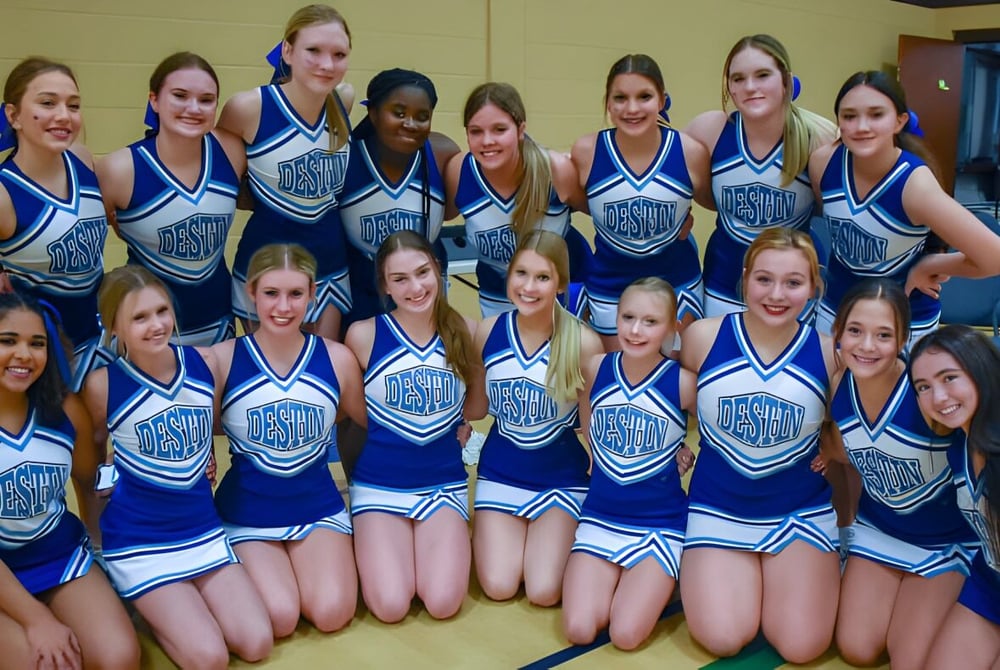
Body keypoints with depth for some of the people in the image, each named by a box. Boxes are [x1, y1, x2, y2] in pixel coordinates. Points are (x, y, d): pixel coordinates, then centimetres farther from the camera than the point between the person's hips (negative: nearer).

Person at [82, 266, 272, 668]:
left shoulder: (204, 362, -6)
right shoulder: (103, 385, -16)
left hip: (204, 530, 4)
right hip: (139, 541, -4)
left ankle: (167, 609, 20)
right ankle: (146, 609, 14)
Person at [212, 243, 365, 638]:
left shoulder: (338, 359, -7)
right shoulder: (223, 359, -13)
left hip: (318, 507, 1)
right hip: (246, 513, -1)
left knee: (332, 614, -17)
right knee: (280, 619, -18)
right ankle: (242, 568, 14)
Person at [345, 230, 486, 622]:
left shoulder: (465, 332, -3)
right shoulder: (363, 335, -10)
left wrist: (442, 421, 2)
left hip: (445, 483, 1)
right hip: (379, 485, -1)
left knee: (443, 603, -16)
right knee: (391, 606, -17)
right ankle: (370, 548, 15)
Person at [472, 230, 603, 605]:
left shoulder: (583, 343, -17)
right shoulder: (488, 331, -8)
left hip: (561, 478, -2)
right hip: (500, 473, 2)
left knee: (544, 592, -13)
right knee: (498, 587, -10)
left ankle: (558, 537, 20)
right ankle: (487, 535, 23)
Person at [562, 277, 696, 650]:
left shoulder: (682, 383, -14)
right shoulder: (596, 369, -4)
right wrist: (606, 460, 5)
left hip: (660, 525, -3)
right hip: (599, 517, 3)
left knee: (625, 636, -14)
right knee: (578, 631, -10)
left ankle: (657, 583, 16)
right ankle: (616, 578, 19)